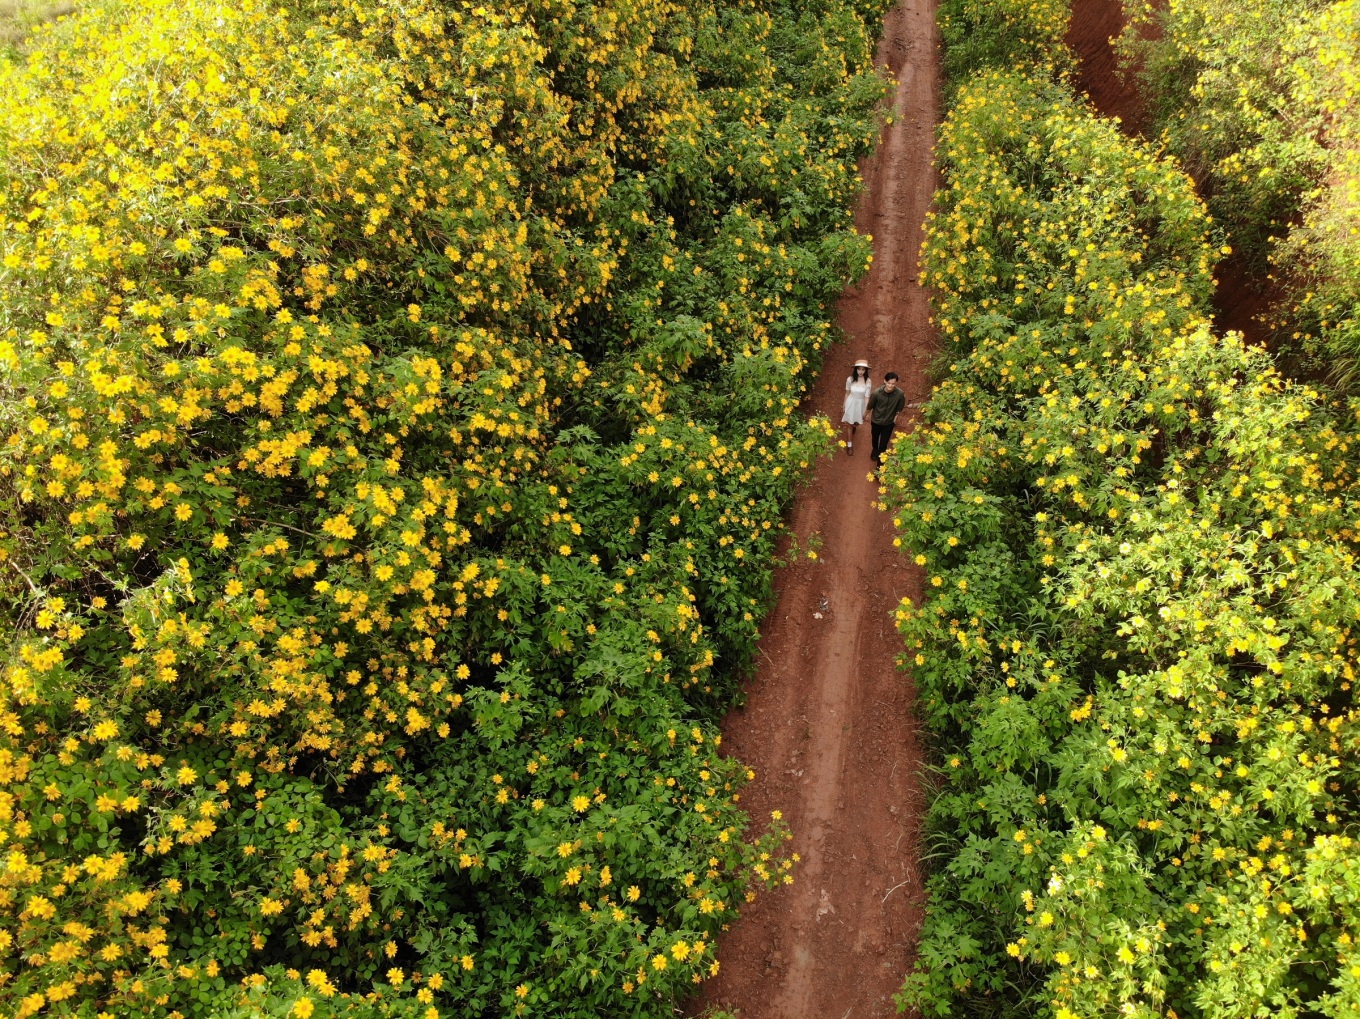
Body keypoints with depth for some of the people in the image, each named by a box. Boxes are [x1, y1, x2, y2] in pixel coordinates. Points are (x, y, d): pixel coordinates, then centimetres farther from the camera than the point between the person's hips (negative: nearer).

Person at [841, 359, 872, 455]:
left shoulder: (868, 381, -20)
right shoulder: (850, 379, -18)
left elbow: (867, 397, -15)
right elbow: (847, 393, -3)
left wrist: (866, 412, -12)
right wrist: (844, 406, 7)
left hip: (860, 404, 1)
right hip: (851, 403, -1)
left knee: (856, 424, 23)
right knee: (850, 424, 11)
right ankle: (849, 444, 30)